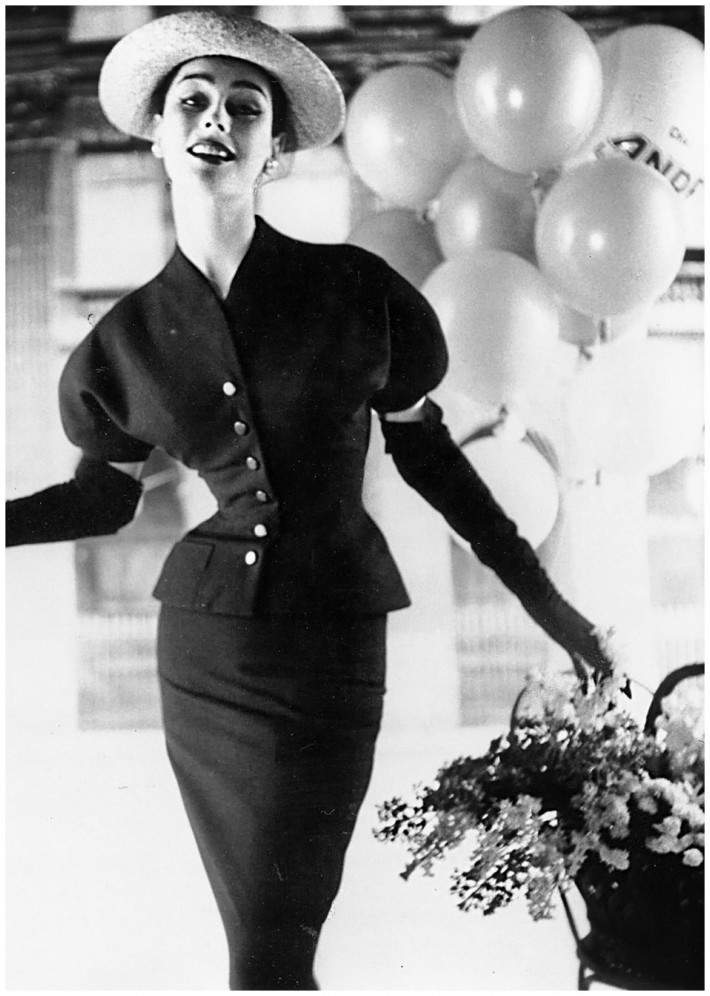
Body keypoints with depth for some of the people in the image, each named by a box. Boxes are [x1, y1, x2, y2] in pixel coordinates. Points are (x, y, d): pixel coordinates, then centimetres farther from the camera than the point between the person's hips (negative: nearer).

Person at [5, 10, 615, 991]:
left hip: (334, 651, -2)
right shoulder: (131, 336, 2)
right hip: (207, 650, 2)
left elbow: (423, 446, 7)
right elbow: (105, 496, 14)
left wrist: (539, 592, 8)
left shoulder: (356, 290, -4)